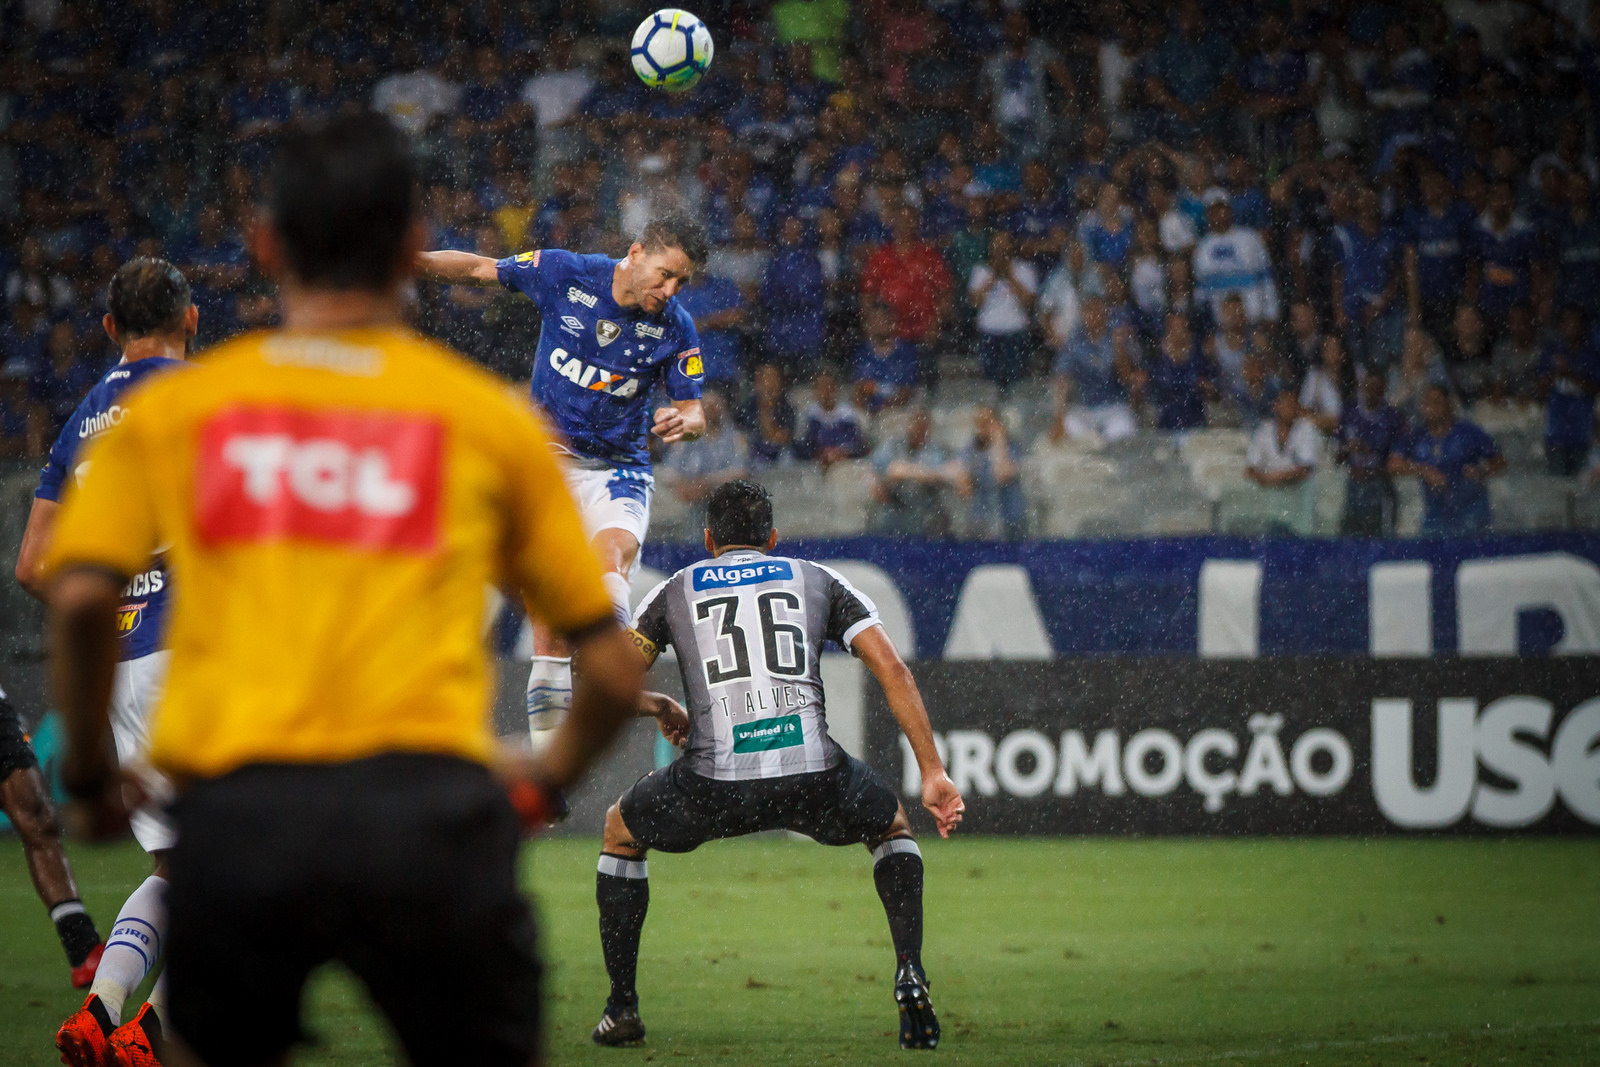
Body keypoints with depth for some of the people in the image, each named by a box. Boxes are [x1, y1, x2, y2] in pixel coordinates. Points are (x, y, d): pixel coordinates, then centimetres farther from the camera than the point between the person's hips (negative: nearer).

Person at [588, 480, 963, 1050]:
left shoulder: (673, 591, 20)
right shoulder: (819, 580, 21)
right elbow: (893, 672, 11)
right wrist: (933, 774, 10)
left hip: (715, 785, -1)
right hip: (813, 778, 1)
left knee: (621, 829, 30)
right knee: (891, 825, 33)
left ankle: (622, 1007, 24)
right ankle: (910, 976, 12)